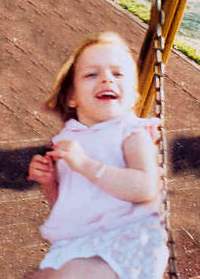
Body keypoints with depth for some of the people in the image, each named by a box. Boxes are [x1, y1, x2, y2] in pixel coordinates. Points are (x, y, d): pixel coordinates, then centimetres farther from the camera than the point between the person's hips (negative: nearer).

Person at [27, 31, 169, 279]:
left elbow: (146, 188, -19)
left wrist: (86, 164, -21)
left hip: (126, 237, -5)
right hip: (73, 244, 5)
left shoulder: (132, 134, 1)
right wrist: (48, 182, 7)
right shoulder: (67, 140, 17)